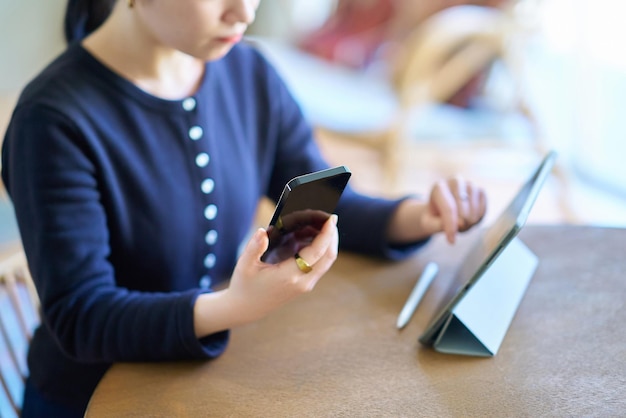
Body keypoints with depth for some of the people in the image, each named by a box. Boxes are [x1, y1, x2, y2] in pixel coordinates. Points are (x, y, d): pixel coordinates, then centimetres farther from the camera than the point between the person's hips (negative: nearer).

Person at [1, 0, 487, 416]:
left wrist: (420, 216, -16)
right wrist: (235, 307, -39)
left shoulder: (250, 74, -3)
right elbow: (80, 320, -23)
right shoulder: (56, 118, -21)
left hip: (218, 371, 5)